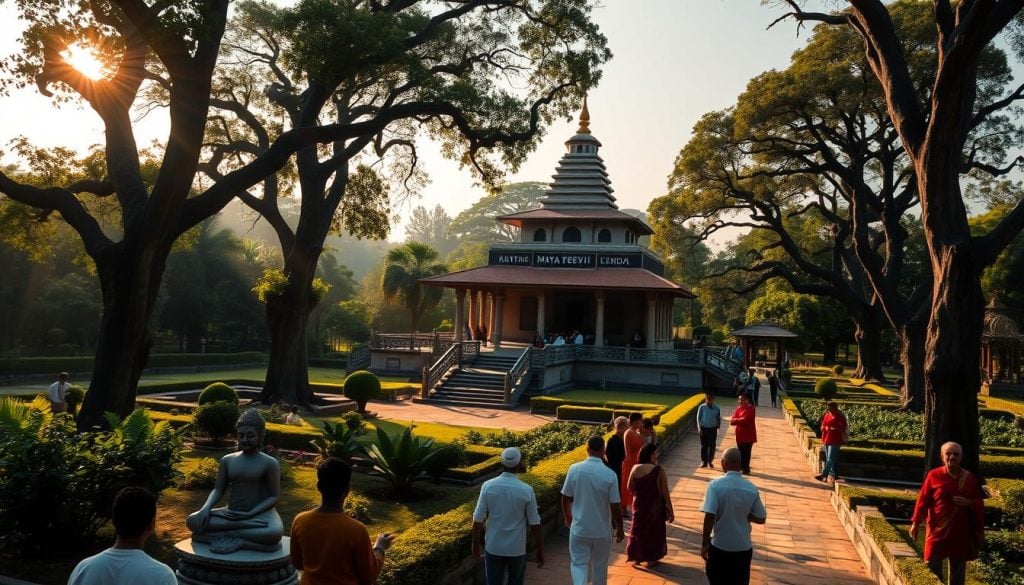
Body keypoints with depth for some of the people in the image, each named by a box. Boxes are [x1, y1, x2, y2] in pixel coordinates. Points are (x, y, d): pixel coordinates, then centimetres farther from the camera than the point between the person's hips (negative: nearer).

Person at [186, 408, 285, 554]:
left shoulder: (269, 463, -5)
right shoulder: (227, 460, 7)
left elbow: (274, 497, -7)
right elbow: (218, 490, 7)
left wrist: (249, 514, -20)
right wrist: (206, 508, -14)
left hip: (260, 514, -4)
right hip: (231, 513, 4)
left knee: (274, 533, -38)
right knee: (193, 520, -20)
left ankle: (223, 535, -22)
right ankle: (247, 526, -24)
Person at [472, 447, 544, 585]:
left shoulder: (488, 486, -10)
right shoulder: (527, 491, -12)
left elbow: (478, 519, -6)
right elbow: (535, 525, -7)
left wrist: (476, 542, 8)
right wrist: (540, 550, 4)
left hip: (493, 548, 1)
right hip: (517, 550, 0)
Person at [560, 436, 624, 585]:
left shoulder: (574, 469, -11)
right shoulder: (609, 475, -15)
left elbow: (566, 499, -2)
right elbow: (615, 507, -11)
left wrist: (567, 517, 17)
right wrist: (620, 528, 4)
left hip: (579, 528, 0)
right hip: (602, 530, 0)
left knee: (578, 564, 9)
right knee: (600, 566, 19)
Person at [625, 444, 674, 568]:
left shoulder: (635, 468, -9)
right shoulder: (659, 471, -18)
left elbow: (630, 488, 0)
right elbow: (665, 493, -15)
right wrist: (670, 511, -7)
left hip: (639, 505, 3)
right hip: (655, 507, -2)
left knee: (638, 529, 17)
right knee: (654, 531, 15)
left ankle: (636, 557, 23)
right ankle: (651, 559, 23)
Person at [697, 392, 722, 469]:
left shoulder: (716, 408, -4)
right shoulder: (702, 407, -7)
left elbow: (719, 418, 7)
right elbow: (698, 417, -1)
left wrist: (718, 426, -2)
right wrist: (699, 427, -5)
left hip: (713, 429, 1)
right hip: (704, 428, -1)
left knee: (712, 446, 5)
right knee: (704, 446, 7)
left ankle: (710, 461, 18)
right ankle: (704, 462, 16)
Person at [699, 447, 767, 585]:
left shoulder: (715, 485, -16)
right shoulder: (752, 489, -6)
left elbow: (709, 516, -21)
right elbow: (761, 519, 1)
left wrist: (705, 543, -11)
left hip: (719, 546, -2)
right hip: (743, 548, 2)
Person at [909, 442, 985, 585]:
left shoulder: (969, 478, 4)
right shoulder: (933, 475, -4)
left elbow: (979, 505, 9)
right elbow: (923, 500, -4)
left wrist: (969, 503, -13)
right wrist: (916, 522, -8)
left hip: (961, 532, 3)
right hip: (938, 531, -2)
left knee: (958, 573, 12)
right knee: (933, 571, 0)